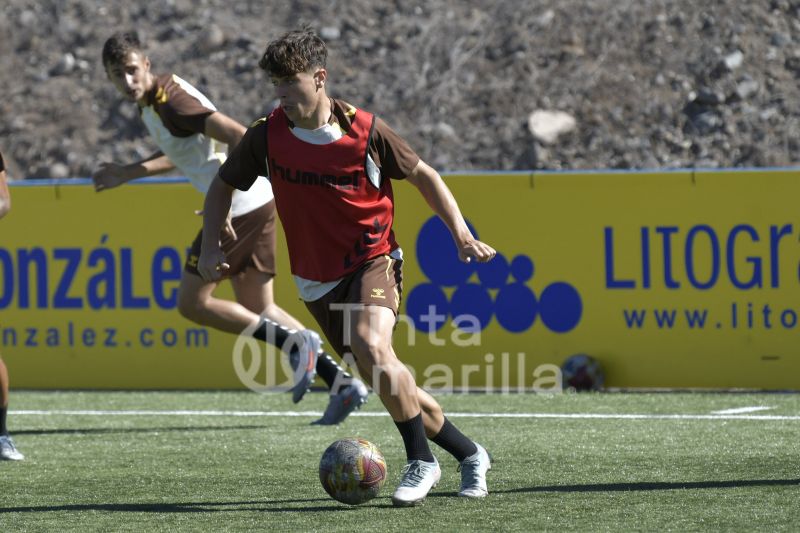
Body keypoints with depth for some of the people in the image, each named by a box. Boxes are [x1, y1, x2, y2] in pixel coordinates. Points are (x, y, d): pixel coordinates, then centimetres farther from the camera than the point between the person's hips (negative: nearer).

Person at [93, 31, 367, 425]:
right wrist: (127, 174, 31)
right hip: (257, 204, 10)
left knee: (192, 304, -1)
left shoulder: (168, 101, -17)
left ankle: (294, 343, -6)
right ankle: (342, 383, 7)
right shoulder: (152, 101, 14)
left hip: (240, 208, -10)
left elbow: (240, 138, -25)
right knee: (258, 311, 13)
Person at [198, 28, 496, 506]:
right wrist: (211, 247, -3)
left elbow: (423, 175, 1)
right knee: (391, 387, 4)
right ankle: (468, 454, 25)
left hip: (373, 260, -4)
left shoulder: (364, 130, -13)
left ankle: (421, 461, -17)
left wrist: (462, 234, -7)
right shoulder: (267, 136, -7)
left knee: (371, 347, -32)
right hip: (318, 279, 4)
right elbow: (224, 185, 10)